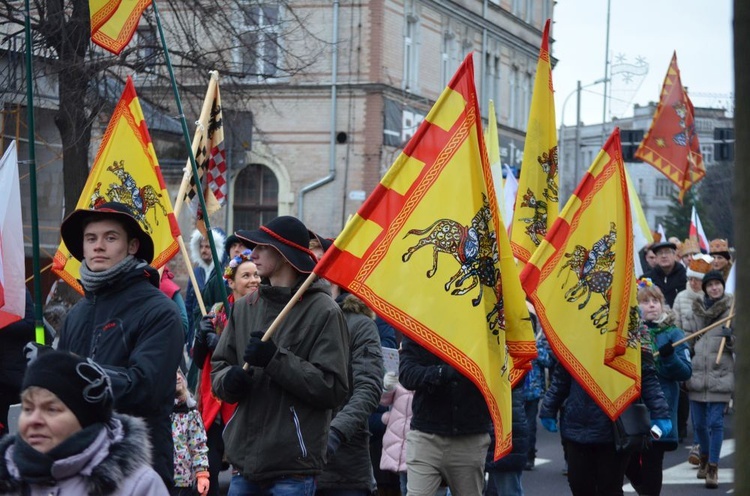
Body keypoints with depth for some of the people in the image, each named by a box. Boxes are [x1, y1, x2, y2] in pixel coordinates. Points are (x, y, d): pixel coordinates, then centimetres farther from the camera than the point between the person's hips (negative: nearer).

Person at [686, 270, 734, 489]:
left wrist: (731, 338, -21)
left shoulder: (733, 310, 1)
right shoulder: (698, 310, 11)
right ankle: (705, 457, 34)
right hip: (696, 376, 4)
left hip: (720, 378, -4)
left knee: (715, 423, -7)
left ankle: (713, 467, -1)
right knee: (699, 423, 11)